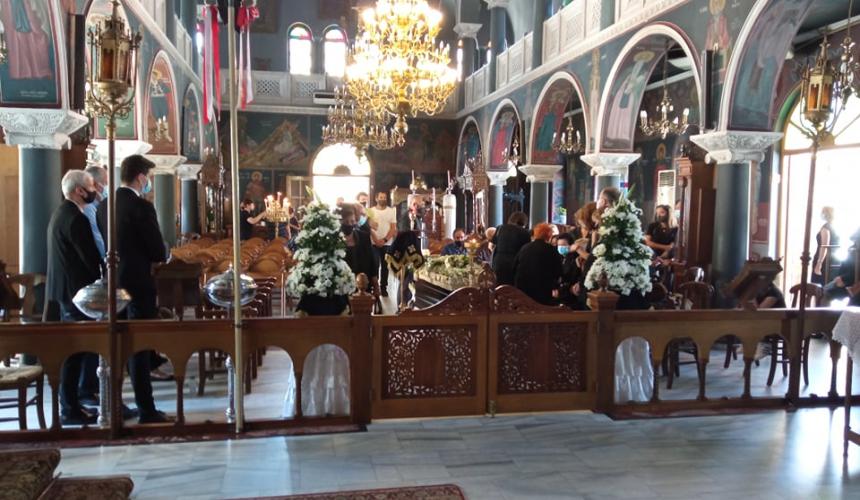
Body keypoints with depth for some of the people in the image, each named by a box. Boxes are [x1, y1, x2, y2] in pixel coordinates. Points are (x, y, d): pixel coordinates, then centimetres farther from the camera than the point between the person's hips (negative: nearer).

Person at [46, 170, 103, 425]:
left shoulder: (61, 213, 14)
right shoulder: (75, 218, -18)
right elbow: (91, 257, -20)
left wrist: (98, 279, 12)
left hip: (66, 288, 10)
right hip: (76, 289, -10)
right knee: (75, 349, -5)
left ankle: (70, 404, 21)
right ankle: (70, 409, 1)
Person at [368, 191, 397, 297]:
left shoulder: (391, 211, 3)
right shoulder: (371, 211, 3)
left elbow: (393, 228, -1)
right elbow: (369, 227, -1)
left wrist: (384, 240, -11)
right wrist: (376, 240, -11)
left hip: (387, 243, 1)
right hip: (374, 243, -1)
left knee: (385, 266, 5)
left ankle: (383, 287, 13)